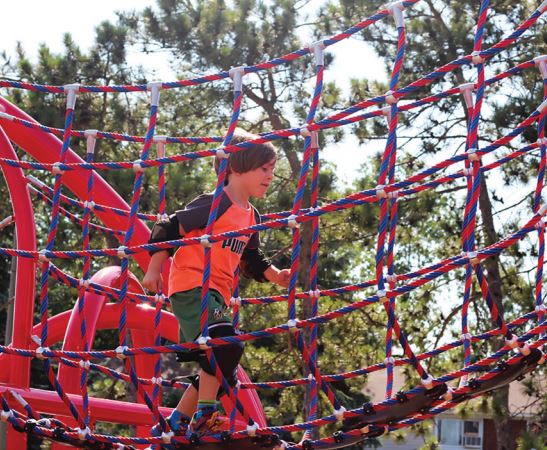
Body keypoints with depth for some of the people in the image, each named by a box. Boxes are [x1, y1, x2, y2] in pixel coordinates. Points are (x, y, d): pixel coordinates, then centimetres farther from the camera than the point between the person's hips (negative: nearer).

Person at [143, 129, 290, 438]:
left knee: (223, 369, 12)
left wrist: (275, 276, 7)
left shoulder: (251, 217, 16)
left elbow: (251, 260, 25)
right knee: (226, 345, -28)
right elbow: (168, 229, -10)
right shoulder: (215, 204, -11)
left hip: (217, 295, 10)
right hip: (190, 285, -10)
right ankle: (204, 418, -19)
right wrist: (154, 270, -10)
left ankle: (178, 423, 24)